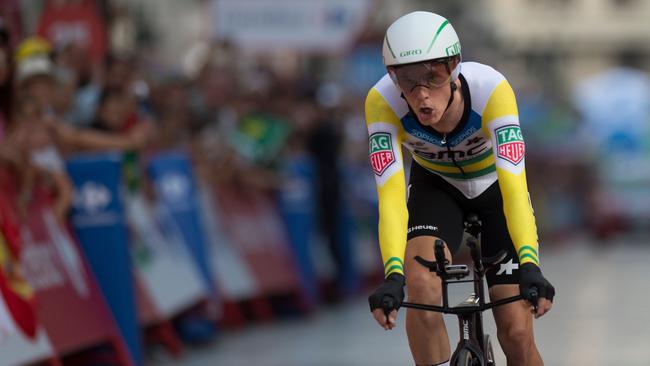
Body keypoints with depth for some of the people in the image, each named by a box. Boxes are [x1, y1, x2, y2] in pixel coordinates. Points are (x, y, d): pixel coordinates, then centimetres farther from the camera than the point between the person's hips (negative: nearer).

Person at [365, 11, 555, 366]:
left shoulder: (491, 89, -36)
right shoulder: (382, 101, -32)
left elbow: (514, 186, -42)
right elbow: (391, 195, -36)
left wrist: (530, 267, -53)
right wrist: (393, 276, -49)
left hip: (495, 187, -1)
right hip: (435, 187, 1)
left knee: (516, 332, -7)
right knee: (422, 287, -29)